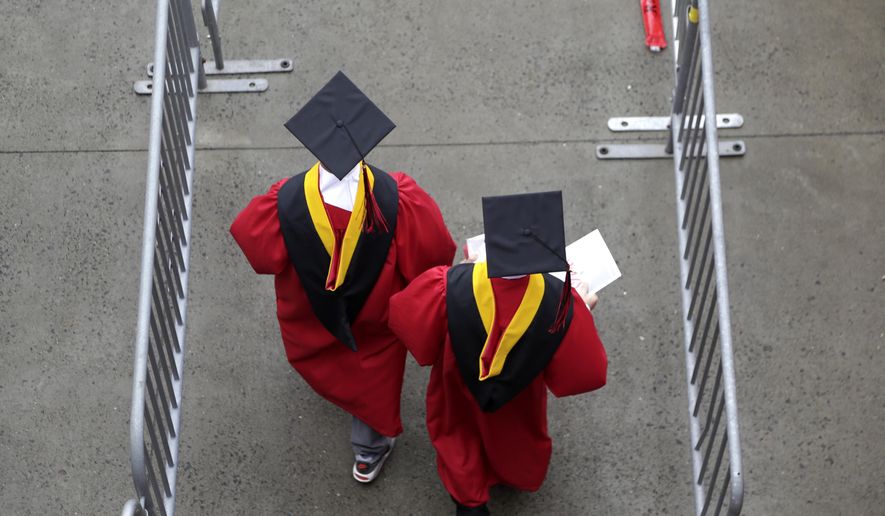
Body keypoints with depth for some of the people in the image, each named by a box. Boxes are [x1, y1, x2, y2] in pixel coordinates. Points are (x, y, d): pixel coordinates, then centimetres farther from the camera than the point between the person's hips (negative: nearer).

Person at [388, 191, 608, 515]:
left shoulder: (448, 286, -42)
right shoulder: (560, 301, -40)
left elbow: (404, 316, -21)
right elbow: (586, 370, -23)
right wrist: (582, 309, -8)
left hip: (461, 387, -1)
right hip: (519, 397, 1)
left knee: (460, 427, 34)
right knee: (515, 430, 36)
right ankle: (519, 476, 68)